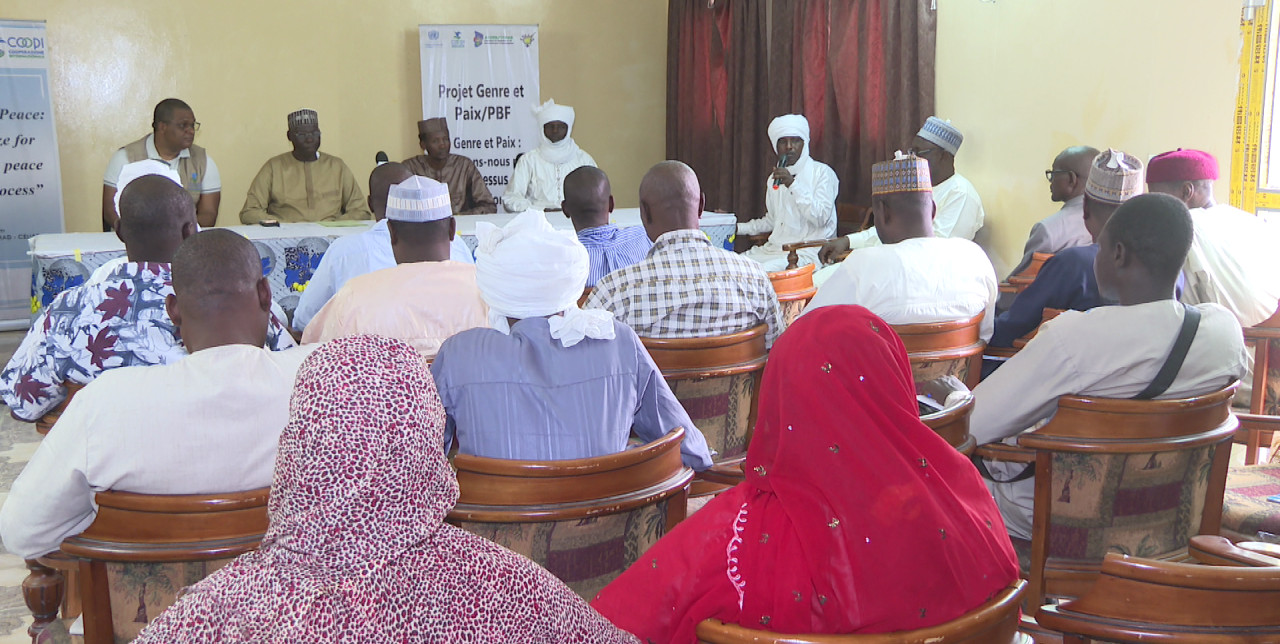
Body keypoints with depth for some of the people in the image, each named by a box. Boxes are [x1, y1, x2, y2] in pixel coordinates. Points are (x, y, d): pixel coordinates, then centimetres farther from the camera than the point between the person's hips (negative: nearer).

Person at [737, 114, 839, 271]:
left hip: (807, 253, -7)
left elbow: (821, 218, -14)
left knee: (764, 270, -33)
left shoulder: (822, 172, -1)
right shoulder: (774, 178, 19)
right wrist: (737, 227, 16)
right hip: (773, 249, 7)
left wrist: (793, 184, -18)